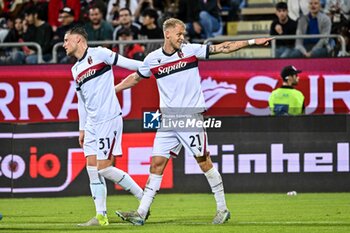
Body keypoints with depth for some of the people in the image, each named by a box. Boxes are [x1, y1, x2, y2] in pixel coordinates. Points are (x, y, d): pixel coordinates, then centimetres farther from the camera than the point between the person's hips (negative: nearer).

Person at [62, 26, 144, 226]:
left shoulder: (99, 54, -5)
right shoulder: (76, 70, 18)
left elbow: (125, 63, -9)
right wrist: (82, 128, 22)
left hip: (109, 119, -8)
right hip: (92, 123, 8)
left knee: (104, 168, -11)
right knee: (92, 167, 1)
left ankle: (144, 198, 3)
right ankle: (101, 216, 3)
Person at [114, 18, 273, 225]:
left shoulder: (191, 50, -2)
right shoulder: (152, 59, 5)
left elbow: (223, 48, -3)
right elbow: (135, 78, 21)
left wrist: (252, 42, -8)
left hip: (191, 117, -3)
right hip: (168, 119, 3)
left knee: (204, 161, -3)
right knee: (157, 163, 0)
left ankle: (222, 208, 7)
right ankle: (141, 214, 0)